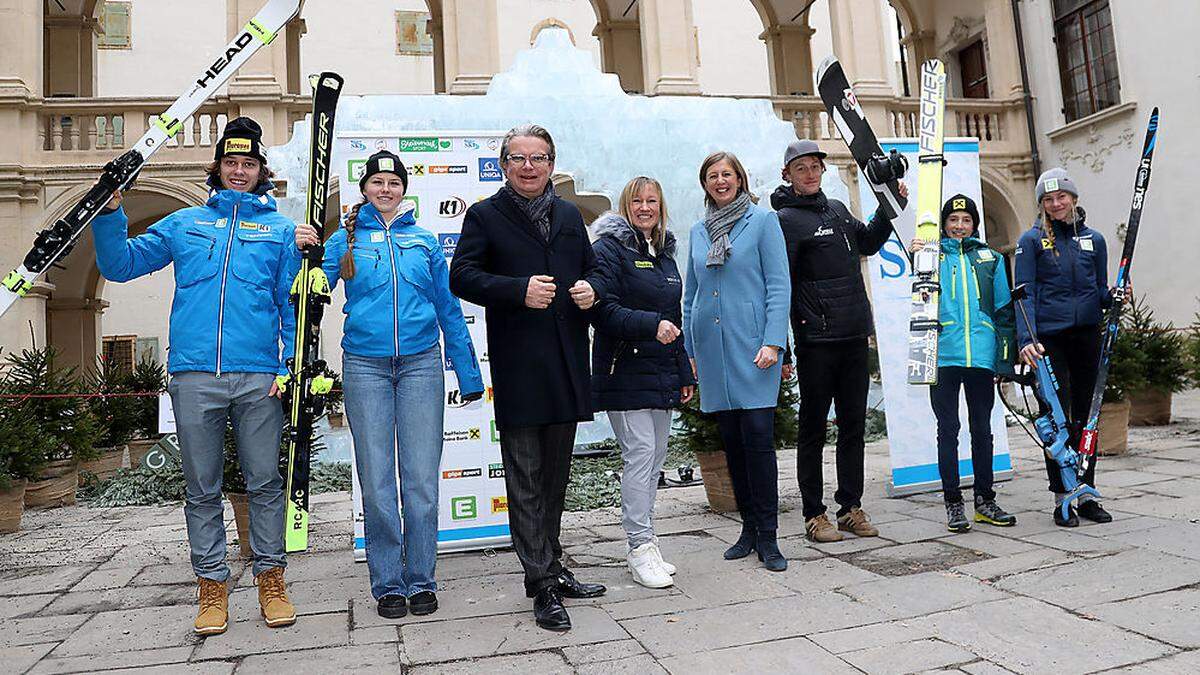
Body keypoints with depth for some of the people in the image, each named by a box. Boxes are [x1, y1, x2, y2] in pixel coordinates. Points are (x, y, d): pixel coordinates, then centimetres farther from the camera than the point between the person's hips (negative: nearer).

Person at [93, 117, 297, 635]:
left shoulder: (280, 229, 11)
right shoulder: (185, 223, 16)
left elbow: (295, 304, 7)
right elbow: (120, 265, 14)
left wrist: (290, 366, -4)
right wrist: (111, 214, -1)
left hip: (258, 376, -1)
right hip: (194, 374, 2)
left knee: (264, 481, 3)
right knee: (202, 488, 7)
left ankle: (270, 578, 15)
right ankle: (212, 585, 18)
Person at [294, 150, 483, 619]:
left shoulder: (425, 241, 11)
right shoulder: (346, 239, 8)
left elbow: (449, 310, 12)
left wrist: (468, 374, 11)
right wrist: (303, 252, -19)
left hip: (421, 364, 1)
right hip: (364, 366, 0)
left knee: (421, 478, 2)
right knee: (376, 480, 3)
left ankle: (421, 580, 16)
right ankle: (388, 584, 16)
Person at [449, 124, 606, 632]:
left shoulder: (569, 215, 17)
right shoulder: (484, 216, 2)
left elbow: (591, 267, 24)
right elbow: (461, 277, -5)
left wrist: (590, 290, 1)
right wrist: (519, 290, -18)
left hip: (567, 363, 5)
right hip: (517, 366, -5)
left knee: (555, 474, 15)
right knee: (525, 478, -2)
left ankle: (549, 567, 29)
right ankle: (543, 584, 5)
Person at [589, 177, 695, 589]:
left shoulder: (664, 253, 19)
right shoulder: (609, 249, -4)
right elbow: (604, 310, -15)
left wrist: (685, 374, 19)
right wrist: (650, 324, -26)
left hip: (662, 375, 8)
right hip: (626, 373, -7)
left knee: (655, 456, 8)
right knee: (640, 452, -11)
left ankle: (643, 545, 18)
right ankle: (640, 547, -3)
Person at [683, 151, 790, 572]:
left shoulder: (762, 221, 2)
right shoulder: (698, 232, 15)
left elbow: (778, 284, -4)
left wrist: (772, 342, -13)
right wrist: (690, 351, 14)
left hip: (751, 345, -4)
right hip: (711, 348, 5)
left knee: (758, 437, -8)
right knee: (731, 440, 8)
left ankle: (767, 537, 2)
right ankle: (749, 528, 19)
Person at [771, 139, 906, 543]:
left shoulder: (837, 210, 16)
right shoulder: (787, 219, -6)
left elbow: (869, 243, 33)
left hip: (854, 336, 7)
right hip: (815, 341, -7)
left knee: (854, 426, 11)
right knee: (813, 429, 2)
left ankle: (851, 508, 21)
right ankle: (814, 515, 11)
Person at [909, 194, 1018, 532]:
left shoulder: (990, 258, 13)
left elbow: (1004, 310, 14)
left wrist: (1006, 357, 8)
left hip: (981, 355, 2)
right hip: (944, 355, -2)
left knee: (982, 429, 11)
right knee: (948, 430, 3)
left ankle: (985, 501, 21)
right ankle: (953, 503, 11)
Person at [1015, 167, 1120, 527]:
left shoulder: (1093, 239, 13)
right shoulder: (1031, 240, 1)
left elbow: (1100, 291, 18)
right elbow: (1025, 293, -5)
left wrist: (1115, 296, -6)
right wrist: (1026, 339, -16)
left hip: (1087, 335, 4)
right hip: (1049, 337, -4)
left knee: (1086, 415, 8)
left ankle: (1087, 494, 19)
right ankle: (1062, 497, 7)